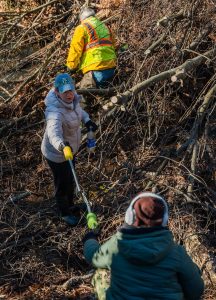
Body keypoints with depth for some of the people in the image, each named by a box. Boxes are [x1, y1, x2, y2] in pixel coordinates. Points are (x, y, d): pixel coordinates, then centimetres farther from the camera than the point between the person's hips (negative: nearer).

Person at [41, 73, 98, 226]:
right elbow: (53, 132, -59)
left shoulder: (72, 98, -15)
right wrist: (61, 144, -78)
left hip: (70, 149, 8)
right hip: (57, 153, -8)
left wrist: (86, 119, -6)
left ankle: (70, 204, 58)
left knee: (71, 179, 30)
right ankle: (65, 213, 43)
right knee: (63, 184, 14)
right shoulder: (55, 112, -40)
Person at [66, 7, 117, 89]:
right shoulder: (105, 27, 23)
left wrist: (71, 67, 7)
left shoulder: (82, 28, 0)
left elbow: (75, 50, -5)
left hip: (95, 69, -7)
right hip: (111, 68, 8)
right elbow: (112, 45, 28)